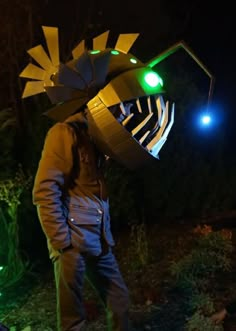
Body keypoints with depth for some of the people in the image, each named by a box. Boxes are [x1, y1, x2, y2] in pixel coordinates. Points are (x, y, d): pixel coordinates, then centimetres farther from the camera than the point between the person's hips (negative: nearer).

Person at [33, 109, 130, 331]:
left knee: (119, 299, 12)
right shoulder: (65, 133, -6)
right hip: (74, 242, -8)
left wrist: (107, 237, 12)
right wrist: (61, 241, -18)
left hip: (99, 243, 8)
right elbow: (45, 192, -15)